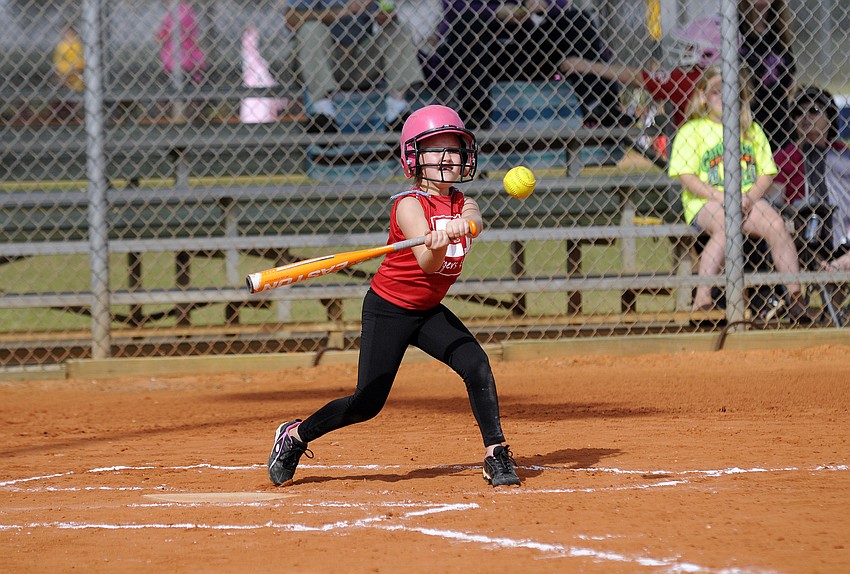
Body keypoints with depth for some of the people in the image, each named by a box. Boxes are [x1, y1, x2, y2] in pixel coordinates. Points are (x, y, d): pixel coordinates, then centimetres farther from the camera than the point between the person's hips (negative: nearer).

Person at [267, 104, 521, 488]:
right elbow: (427, 263, -31)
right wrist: (436, 247, -53)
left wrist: (462, 225, -48)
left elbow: (474, 221, -25)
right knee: (368, 403, -4)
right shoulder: (409, 205, -18)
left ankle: (497, 456, -9)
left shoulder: (463, 204, 0)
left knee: (476, 366, -16)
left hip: (428, 312, 5)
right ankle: (295, 435, 18)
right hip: (388, 309, -5)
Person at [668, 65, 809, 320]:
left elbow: (767, 173, 12)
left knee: (776, 225, -25)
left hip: (748, 200, 4)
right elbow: (686, 177, -5)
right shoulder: (692, 130, 4)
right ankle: (702, 298, -36)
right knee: (724, 227, -36)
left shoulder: (751, 130, 17)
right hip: (705, 201, -4)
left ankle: (795, 295, -19)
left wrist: (751, 196, -10)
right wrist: (722, 198, -17)